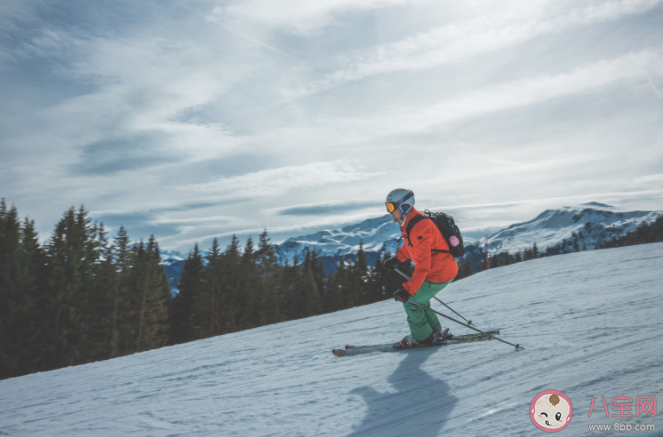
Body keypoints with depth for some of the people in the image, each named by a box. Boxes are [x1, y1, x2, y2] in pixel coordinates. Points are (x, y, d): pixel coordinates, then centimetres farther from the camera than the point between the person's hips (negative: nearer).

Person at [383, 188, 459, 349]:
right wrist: (397, 259, 25)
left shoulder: (419, 228, -29)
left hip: (439, 274, -10)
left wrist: (408, 289, -31)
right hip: (445, 268, 10)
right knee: (418, 299, 20)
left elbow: (422, 266, -31)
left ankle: (422, 337, 18)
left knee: (410, 301, 0)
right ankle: (436, 333, 33)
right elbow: (410, 245, 25)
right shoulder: (411, 222, 3)